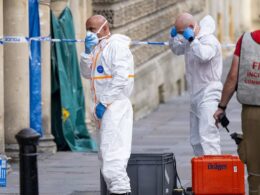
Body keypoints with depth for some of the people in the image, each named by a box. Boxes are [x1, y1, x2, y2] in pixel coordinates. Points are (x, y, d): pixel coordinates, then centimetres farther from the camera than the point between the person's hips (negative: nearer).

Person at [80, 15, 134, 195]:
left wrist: (104, 103, -17)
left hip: (116, 106, -10)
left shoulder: (116, 45, -10)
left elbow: (121, 78, -19)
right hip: (105, 107, 10)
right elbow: (87, 73, 18)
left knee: (112, 153, -16)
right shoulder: (98, 48, 18)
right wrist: (88, 52, 4)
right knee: (107, 153, 9)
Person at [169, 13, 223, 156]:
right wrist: (173, 36, 13)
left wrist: (191, 39, -26)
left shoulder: (209, 41, -15)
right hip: (196, 96, 10)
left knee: (207, 136, -20)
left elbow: (204, 55, -36)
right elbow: (177, 49, 31)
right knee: (196, 140, 10)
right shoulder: (190, 40, 12)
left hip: (208, 96, -10)